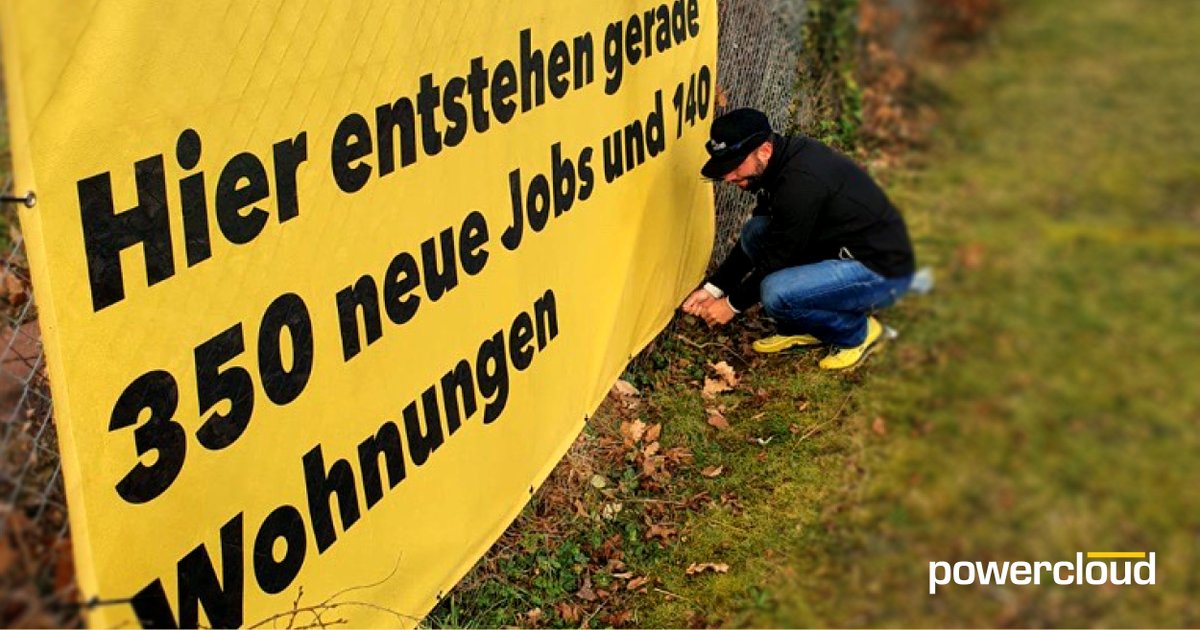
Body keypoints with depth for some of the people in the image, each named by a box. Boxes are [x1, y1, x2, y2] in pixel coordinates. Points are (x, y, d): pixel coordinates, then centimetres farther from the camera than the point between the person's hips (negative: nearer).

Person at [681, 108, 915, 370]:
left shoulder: (800, 181, -29)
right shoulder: (783, 159, 1)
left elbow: (778, 257, -20)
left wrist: (733, 304, -7)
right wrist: (713, 287, 7)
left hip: (883, 270, -10)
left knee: (777, 293, -28)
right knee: (755, 232, 0)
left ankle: (856, 332, -1)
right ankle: (800, 328, 12)